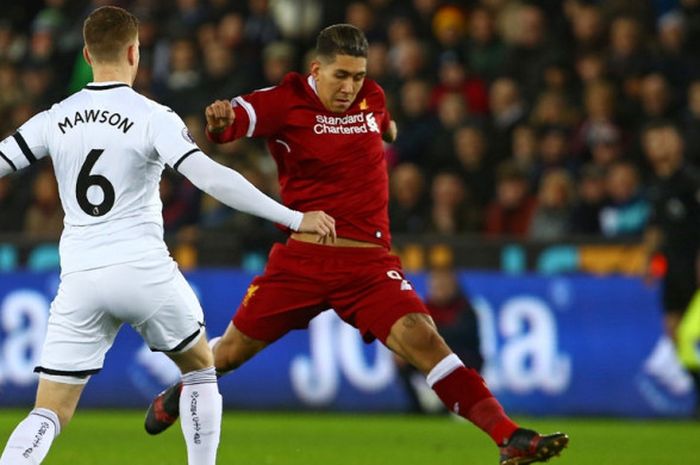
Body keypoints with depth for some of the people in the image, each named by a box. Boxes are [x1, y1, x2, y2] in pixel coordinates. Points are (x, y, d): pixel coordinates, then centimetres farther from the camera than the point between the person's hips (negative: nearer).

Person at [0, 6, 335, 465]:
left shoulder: (54, 119, 6)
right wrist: (295, 218, -12)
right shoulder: (152, 117, -5)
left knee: (49, 414, 1)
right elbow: (211, 177, -15)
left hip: (79, 277, 2)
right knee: (200, 367, 24)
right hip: (144, 270, -2)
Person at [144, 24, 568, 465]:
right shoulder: (286, 102, -6)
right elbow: (231, 120, -26)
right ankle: (179, 394, 44)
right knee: (230, 353, 10)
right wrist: (220, 120, -42)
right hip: (302, 258, -1)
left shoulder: (372, 98, 7)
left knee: (421, 337, -20)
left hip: (369, 262, 1)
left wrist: (389, 131, 20)